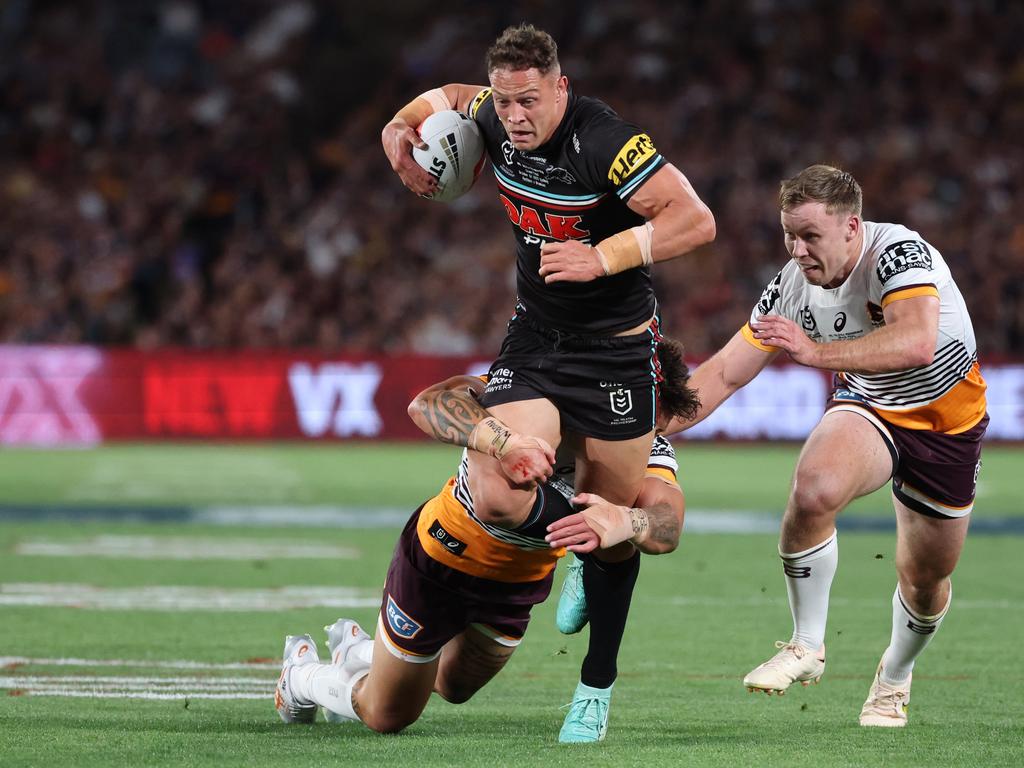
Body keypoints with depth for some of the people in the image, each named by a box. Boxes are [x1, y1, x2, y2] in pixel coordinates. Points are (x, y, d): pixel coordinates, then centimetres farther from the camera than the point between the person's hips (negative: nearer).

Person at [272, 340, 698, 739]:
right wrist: (501, 441, -69)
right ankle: (302, 675, 41)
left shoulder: (646, 450, -24)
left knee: (455, 688, 28)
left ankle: (356, 650, 56)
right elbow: (427, 403, -50)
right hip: (441, 554, -5)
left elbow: (667, 525, -45)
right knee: (387, 716, 10)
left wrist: (625, 521, -70)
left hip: (521, 580, 5)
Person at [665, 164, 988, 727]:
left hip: (949, 422, -2)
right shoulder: (792, 288, -16)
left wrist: (818, 352, -60)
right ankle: (806, 647, -15)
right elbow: (724, 374, -9)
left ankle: (894, 679, 42)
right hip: (866, 410, 2)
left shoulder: (899, 253, -31)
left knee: (925, 581, 8)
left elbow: (917, 343, -49)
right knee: (813, 490, -31)